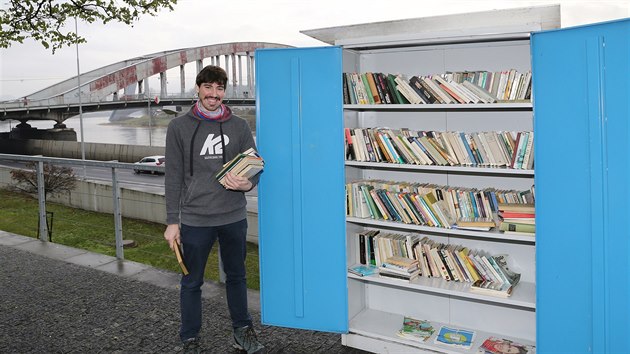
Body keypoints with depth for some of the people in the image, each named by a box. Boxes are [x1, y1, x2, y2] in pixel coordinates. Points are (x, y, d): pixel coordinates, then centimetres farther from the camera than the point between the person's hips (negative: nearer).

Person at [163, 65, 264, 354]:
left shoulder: (239, 126, 4)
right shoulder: (179, 127, 0)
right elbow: (173, 177, -1)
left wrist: (247, 183, -18)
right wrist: (172, 222, -4)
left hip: (234, 217, 2)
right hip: (195, 219, -2)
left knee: (236, 276, 16)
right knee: (192, 282, 9)